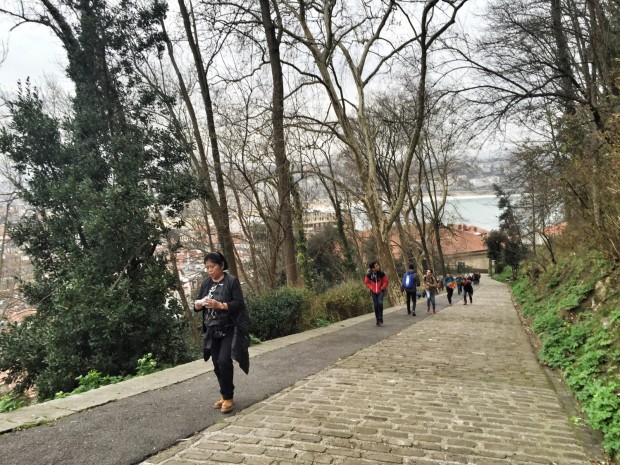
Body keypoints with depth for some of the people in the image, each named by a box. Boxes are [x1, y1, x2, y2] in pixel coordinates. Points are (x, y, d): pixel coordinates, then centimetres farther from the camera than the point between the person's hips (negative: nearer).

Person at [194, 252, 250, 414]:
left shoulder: (232, 281, -10)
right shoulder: (206, 283, 7)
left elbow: (239, 303, -16)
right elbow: (197, 306, 11)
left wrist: (220, 305, -29)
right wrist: (198, 304, -13)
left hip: (230, 329, -6)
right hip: (213, 331, 6)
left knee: (224, 361, -15)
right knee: (217, 364, 8)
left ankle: (229, 397, 1)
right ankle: (225, 395, 24)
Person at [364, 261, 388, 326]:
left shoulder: (381, 273, -14)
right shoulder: (369, 275, -12)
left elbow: (385, 281, -1)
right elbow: (366, 282, 4)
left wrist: (381, 288, -8)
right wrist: (371, 288, -6)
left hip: (380, 291, -1)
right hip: (373, 292, 1)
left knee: (380, 302, -22)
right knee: (376, 305, 4)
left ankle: (380, 317, -4)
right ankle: (378, 320, 15)